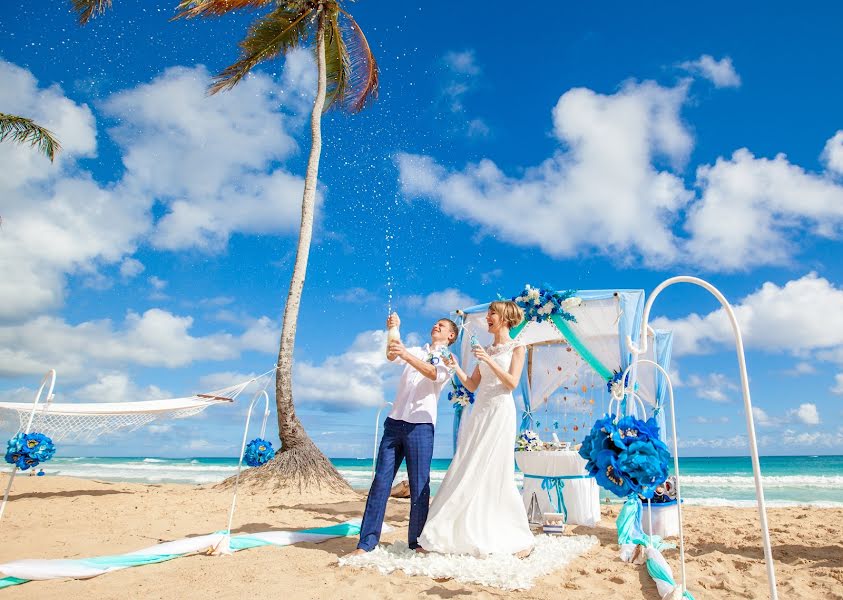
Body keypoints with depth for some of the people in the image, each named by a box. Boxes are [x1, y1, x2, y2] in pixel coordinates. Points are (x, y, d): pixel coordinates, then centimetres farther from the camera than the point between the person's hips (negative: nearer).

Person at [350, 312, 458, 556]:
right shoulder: (414, 351, 20)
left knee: (419, 487, 0)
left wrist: (406, 355, -28)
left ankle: (416, 542, 14)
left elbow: (436, 374, -15)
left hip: (421, 426, -3)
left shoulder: (448, 358, 8)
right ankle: (366, 543, 4)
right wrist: (392, 331, -18)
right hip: (394, 422, 3)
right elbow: (391, 356, 0)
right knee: (380, 481, 0)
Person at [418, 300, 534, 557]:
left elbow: (512, 382, -10)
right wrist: (456, 368, -1)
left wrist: (489, 361, -18)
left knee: (497, 475, -6)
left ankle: (521, 538, 9)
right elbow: (472, 385, 14)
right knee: (467, 473, 2)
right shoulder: (486, 349, 18)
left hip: (500, 413, -6)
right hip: (478, 413, 6)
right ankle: (454, 534, 9)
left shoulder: (516, 348, 3)